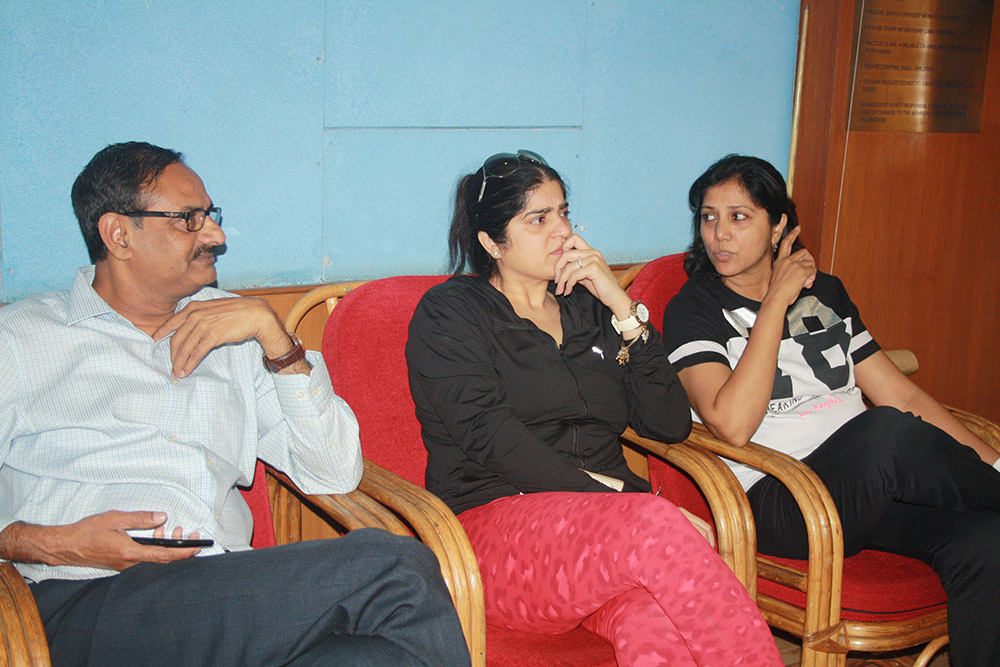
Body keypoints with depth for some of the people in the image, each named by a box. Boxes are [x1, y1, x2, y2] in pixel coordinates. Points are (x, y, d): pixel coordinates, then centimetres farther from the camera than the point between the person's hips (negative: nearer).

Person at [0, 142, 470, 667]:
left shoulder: (233, 334, 23)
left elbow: (335, 474, 11)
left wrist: (273, 331, 4)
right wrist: (49, 543, -12)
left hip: (229, 596, 4)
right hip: (91, 602, -4)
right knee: (396, 569, -26)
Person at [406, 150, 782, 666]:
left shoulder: (587, 309, 21)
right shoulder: (448, 313, 7)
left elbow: (671, 425, 11)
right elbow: (494, 440, -10)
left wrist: (623, 308, 2)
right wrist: (617, 497, -19)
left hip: (607, 521, 4)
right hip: (497, 523, -4)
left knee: (651, 618, -34)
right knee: (655, 528, -35)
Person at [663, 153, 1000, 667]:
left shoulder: (824, 292, 18)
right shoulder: (694, 309, 1)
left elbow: (902, 397, 17)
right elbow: (733, 424, -16)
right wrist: (776, 302, -11)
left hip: (867, 488, 5)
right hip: (776, 504, -5)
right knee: (889, 432, -33)